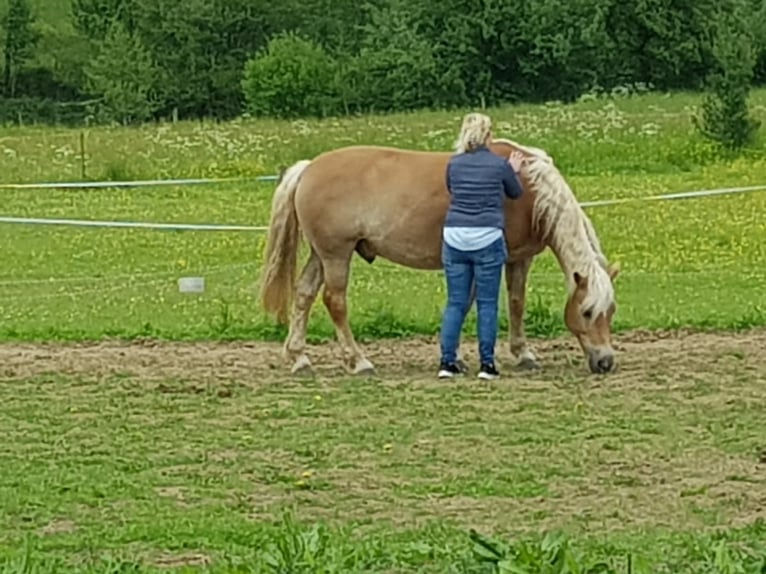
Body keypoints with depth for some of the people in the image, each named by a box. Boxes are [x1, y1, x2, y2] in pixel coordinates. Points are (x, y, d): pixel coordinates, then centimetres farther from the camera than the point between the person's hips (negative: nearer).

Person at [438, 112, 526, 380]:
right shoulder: (499, 165, -4)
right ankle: (487, 363, 3)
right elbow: (516, 193, 12)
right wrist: (513, 171, 30)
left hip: (455, 237, 3)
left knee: (455, 302, 9)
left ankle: (447, 361, 5)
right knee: (487, 303, 4)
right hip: (487, 238, -3)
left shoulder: (454, 164, 3)